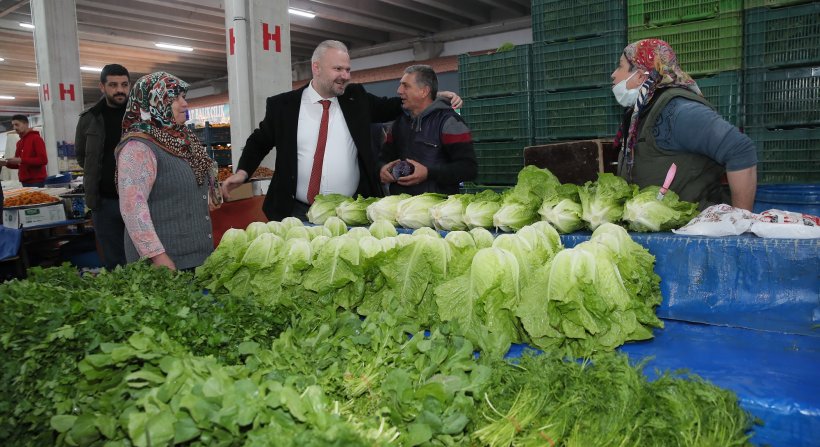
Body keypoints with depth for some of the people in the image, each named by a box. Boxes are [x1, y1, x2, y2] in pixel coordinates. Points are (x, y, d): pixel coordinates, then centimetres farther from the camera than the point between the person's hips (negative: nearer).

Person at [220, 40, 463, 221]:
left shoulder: (356, 97, 4)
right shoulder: (283, 105, 0)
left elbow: (390, 107, 17)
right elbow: (259, 141, 12)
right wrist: (243, 171, -3)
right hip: (299, 213, -1)